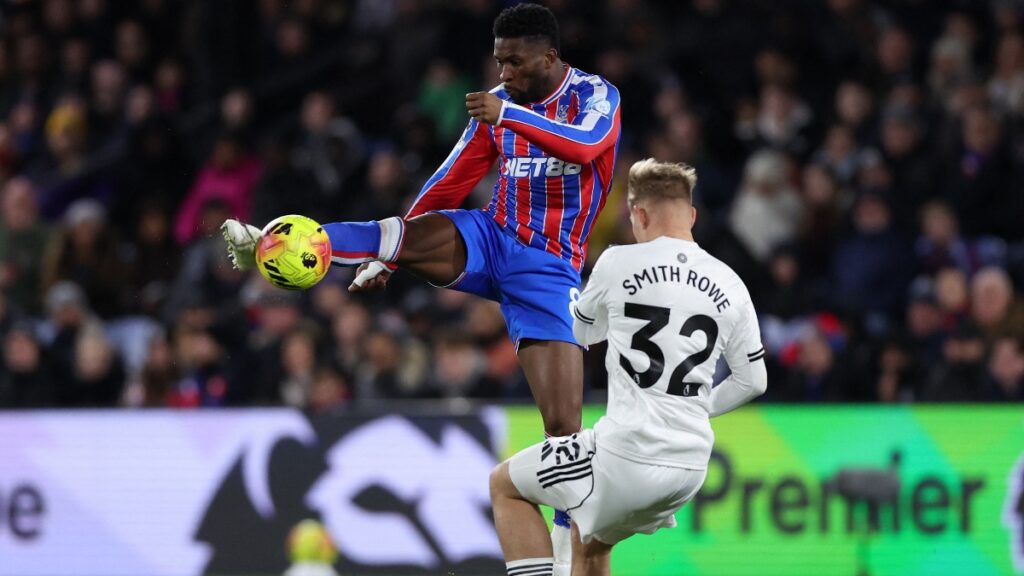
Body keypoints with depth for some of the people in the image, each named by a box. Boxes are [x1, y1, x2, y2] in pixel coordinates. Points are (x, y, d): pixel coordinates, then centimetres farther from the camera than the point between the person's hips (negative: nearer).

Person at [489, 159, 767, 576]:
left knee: (505, 484, 16)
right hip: (690, 467, 6)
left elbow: (580, 332, 14)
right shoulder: (729, 285, 5)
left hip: (628, 455, -6)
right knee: (589, 541, 29)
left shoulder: (618, 264, -6)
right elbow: (752, 381, 13)